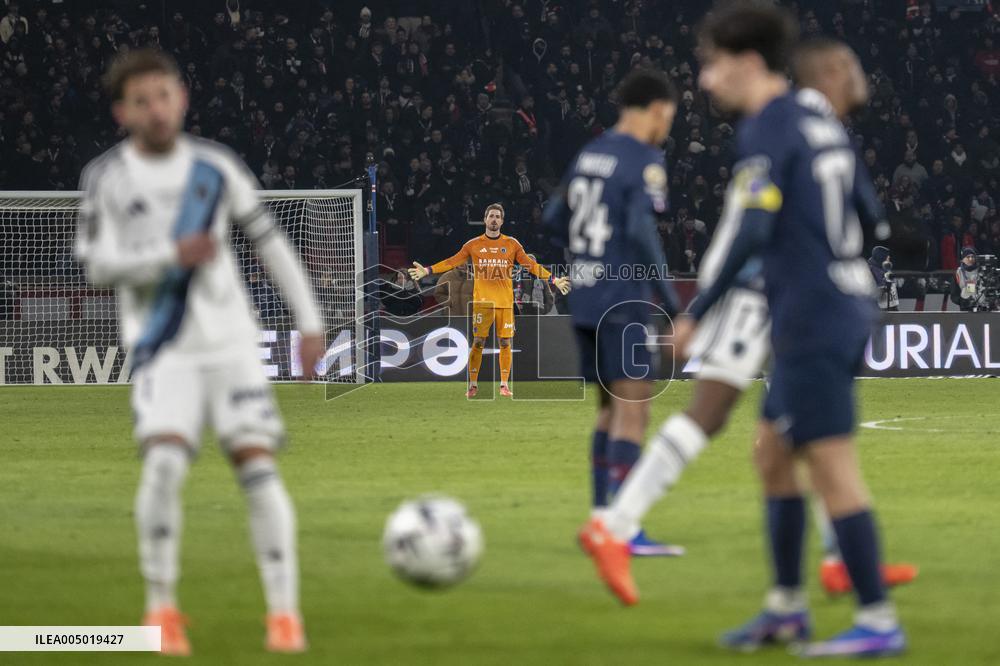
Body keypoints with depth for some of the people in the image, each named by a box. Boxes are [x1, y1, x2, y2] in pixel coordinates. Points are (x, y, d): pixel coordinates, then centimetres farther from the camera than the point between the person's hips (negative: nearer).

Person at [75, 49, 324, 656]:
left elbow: (270, 242, 11)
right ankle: (162, 607, -7)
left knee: (258, 466, -11)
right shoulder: (106, 178, 0)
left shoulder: (217, 168, 4)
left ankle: (285, 612, -5)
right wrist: (172, 254, -19)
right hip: (163, 349, -1)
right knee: (164, 463, -22)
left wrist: (310, 321, 6)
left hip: (231, 343, 2)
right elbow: (97, 264, -5)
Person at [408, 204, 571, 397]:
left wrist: (553, 280, 2)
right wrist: (428, 271, -3)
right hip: (482, 301, -1)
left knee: (505, 343, 1)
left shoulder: (512, 244, 8)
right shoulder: (473, 245, 6)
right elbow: (452, 262, 6)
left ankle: (504, 384, 9)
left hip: (506, 301, 1)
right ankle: (473, 384, 2)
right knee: (478, 342, -5)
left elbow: (530, 265, 9)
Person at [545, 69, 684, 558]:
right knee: (633, 407, -9)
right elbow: (641, 229, -21)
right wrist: (669, 297, -16)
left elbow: (554, 220, 17)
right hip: (623, 300, -8)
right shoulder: (645, 161, -10)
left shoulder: (590, 154, 14)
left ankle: (600, 519, 17)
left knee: (611, 407, 16)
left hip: (584, 298, 8)